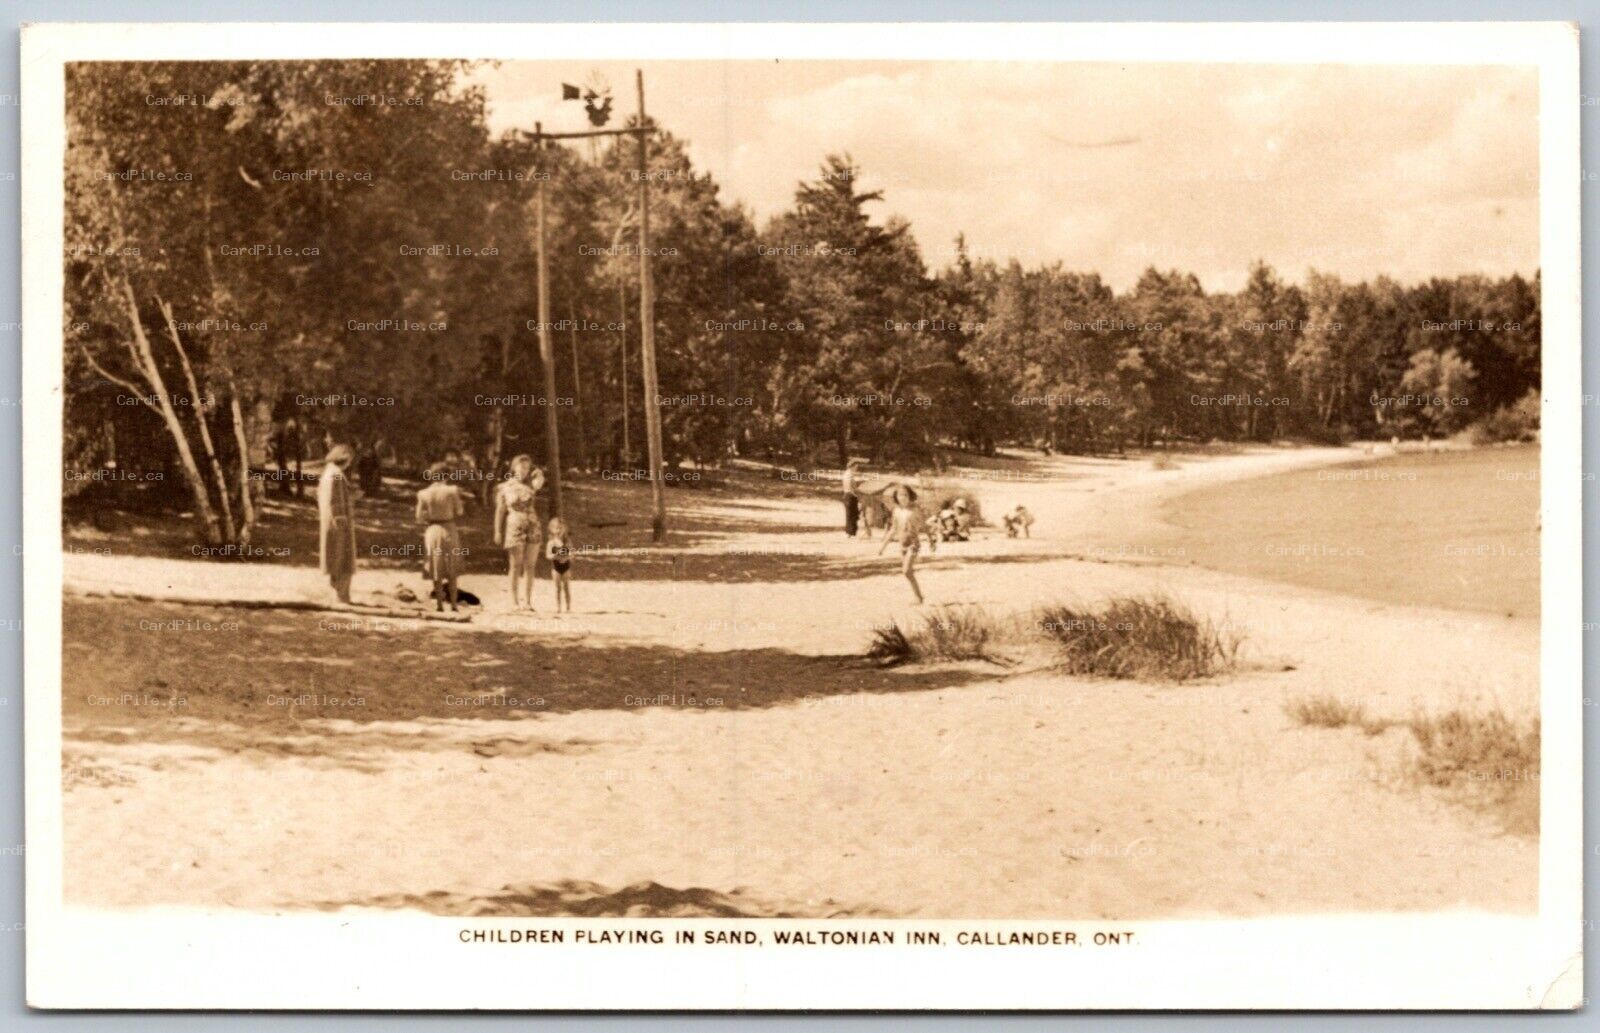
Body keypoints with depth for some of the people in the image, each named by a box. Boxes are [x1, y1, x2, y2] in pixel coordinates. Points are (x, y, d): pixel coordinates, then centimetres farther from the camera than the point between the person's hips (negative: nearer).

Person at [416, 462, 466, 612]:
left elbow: (420, 518, -1)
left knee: (437, 571, 10)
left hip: (432, 531, 1)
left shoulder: (423, 494, -3)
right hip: (449, 530, -1)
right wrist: (462, 505, 13)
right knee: (452, 571, 9)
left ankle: (439, 603, 9)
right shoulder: (452, 491, -9)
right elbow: (459, 512, -5)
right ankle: (454, 603, 6)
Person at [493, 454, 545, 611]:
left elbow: (540, 481, -18)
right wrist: (497, 532, -4)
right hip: (514, 528, -3)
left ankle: (527, 601, 3)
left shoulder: (530, 485, 8)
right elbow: (500, 511, 0)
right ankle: (514, 601, -1)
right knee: (516, 566, -4)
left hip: (533, 528, 3)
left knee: (529, 566, 1)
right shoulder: (505, 487, 2)